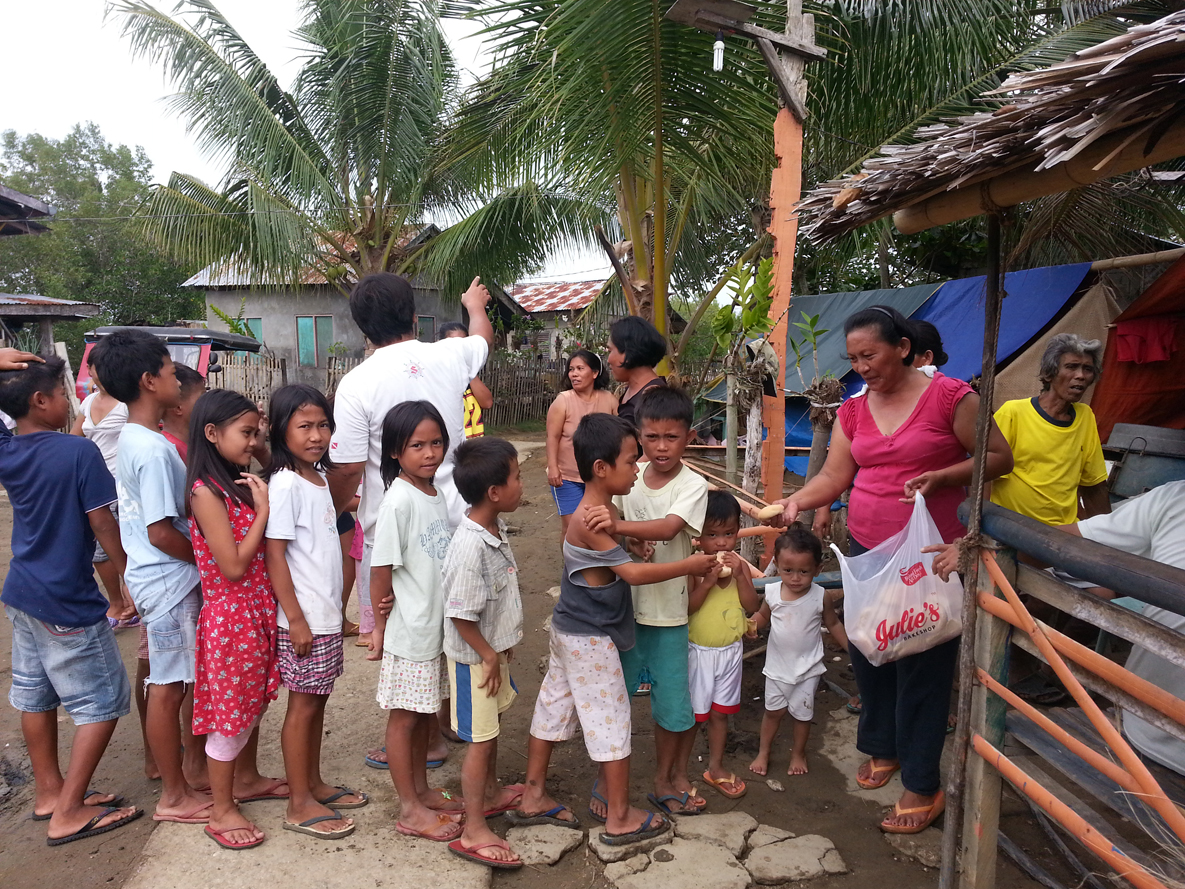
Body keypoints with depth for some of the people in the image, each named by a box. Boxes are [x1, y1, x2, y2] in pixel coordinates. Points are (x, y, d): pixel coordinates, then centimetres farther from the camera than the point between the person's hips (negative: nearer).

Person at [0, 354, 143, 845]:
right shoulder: (79, 452, -19)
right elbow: (103, 526, -17)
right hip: (68, 604, -8)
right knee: (103, 702, 4)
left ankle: (49, 791, 33)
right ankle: (68, 813, 8)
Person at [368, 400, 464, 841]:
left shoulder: (438, 495, 4)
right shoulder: (399, 501, -20)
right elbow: (382, 570, -16)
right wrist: (380, 625, -10)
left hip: (437, 625, 8)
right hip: (408, 630, -8)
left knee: (423, 713, 20)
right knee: (404, 717, 7)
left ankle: (421, 791, 35)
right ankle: (409, 810, 20)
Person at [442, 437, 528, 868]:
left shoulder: (495, 528, -2)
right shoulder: (470, 546, -32)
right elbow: (460, 614, -28)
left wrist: (502, 645, 13)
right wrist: (488, 654, -17)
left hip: (494, 648, 9)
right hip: (474, 657, -9)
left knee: (491, 728, 25)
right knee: (480, 739, 3)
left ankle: (491, 792, 46)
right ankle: (474, 832, 17)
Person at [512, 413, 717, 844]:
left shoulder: (596, 512, 6)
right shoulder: (591, 522, -25)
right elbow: (633, 572, -28)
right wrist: (691, 565, -21)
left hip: (568, 632, 10)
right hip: (592, 640, -10)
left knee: (554, 709, 17)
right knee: (611, 720, 3)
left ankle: (533, 798, 32)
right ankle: (620, 818, 18)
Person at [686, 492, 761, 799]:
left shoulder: (739, 565, -5)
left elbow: (752, 607, -8)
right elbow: (684, 608, -22)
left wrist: (739, 576, -21)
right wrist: (708, 582, -31)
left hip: (730, 650, 4)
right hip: (698, 651, -4)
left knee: (720, 712, 18)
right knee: (692, 714, 8)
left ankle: (716, 767, 36)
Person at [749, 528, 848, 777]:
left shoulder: (820, 597, -17)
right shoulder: (772, 593, -12)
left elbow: (833, 625, -2)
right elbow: (762, 617, 6)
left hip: (807, 668, -1)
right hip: (778, 665, 2)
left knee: (802, 713, 14)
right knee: (773, 710, 16)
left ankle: (798, 753, 37)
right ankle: (763, 752, 34)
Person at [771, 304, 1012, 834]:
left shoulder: (949, 396, -9)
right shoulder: (854, 411, 8)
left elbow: (999, 457, -5)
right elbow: (834, 478, 4)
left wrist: (939, 478, -20)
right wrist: (796, 501, -15)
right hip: (866, 549, 6)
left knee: (923, 666, 1)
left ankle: (923, 786, 16)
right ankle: (883, 747, 37)